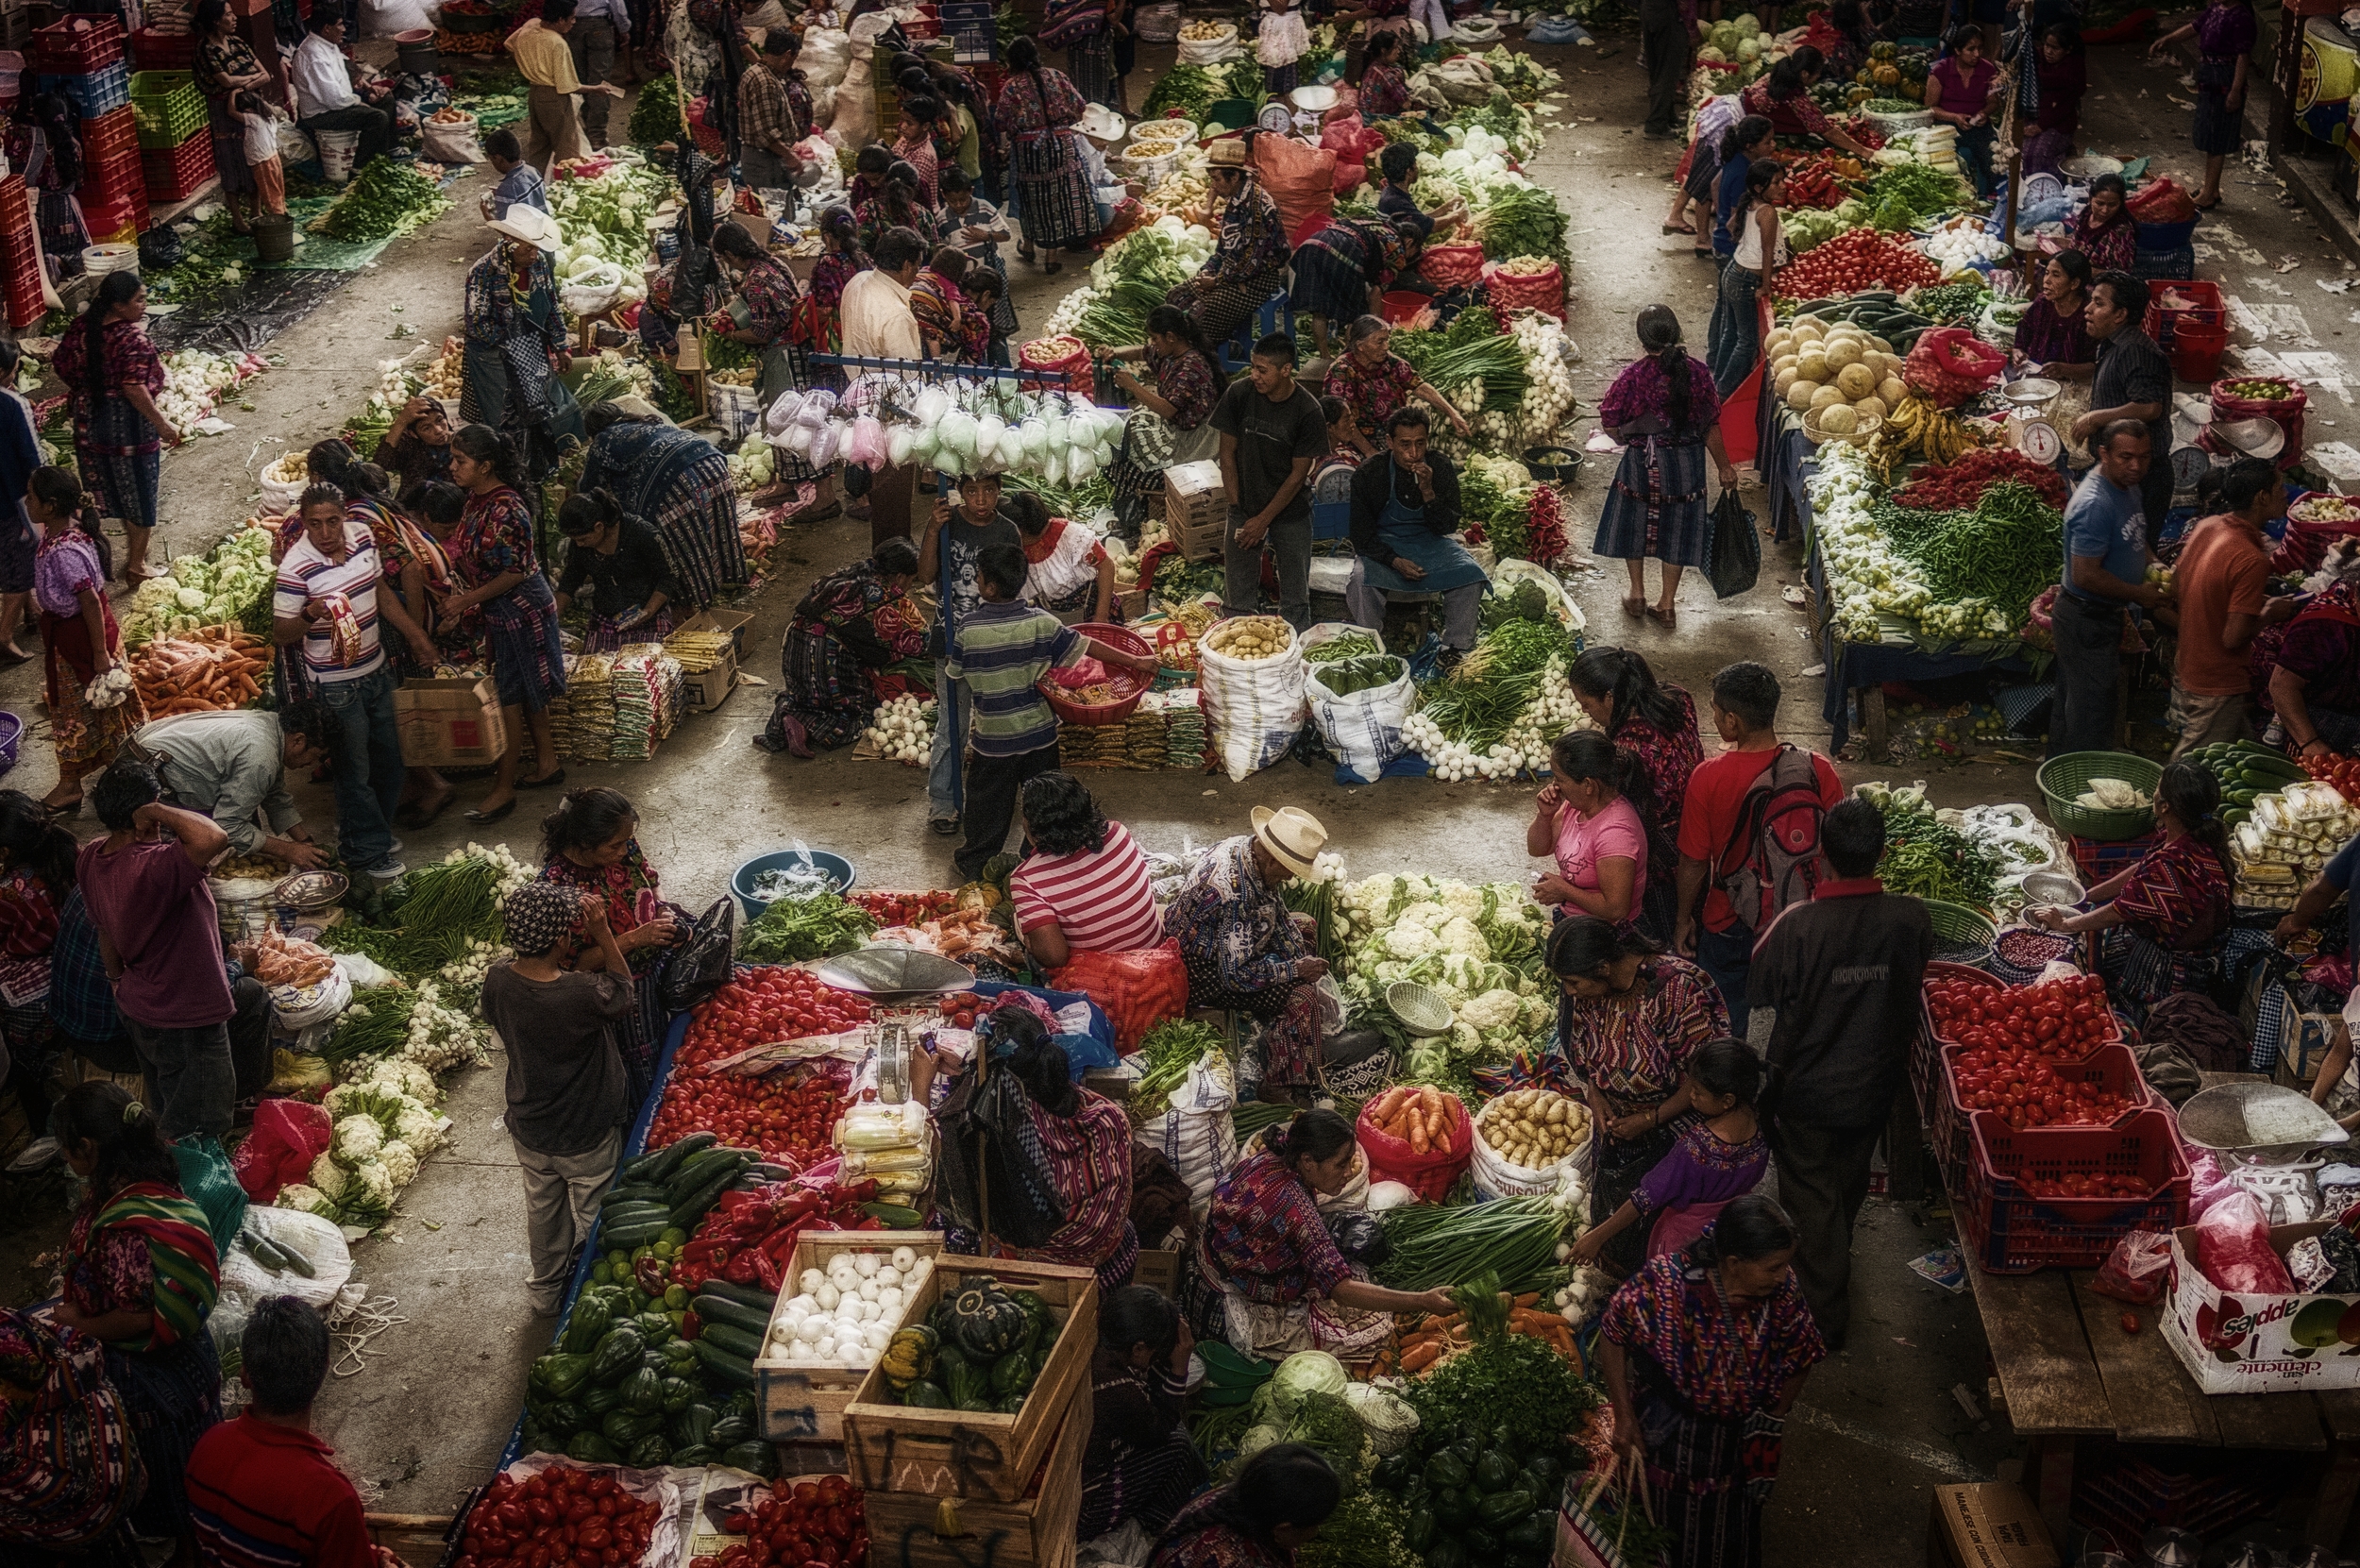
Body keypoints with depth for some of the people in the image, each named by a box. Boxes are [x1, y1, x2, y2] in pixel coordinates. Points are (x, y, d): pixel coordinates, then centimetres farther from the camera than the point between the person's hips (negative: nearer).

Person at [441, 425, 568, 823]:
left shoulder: (506, 511, -27)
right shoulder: (477, 500, 2)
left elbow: (515, 573, -24)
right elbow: (471, 558, 15)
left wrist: (467, 599, -19)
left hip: (520, 608, -9)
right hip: (501, 610, 9)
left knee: (509, 697, -1)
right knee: (528, 691, 19)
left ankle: (504, 788, 7)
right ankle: (549, 764, 33)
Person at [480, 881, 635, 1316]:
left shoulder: (497, 980, -22)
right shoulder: (585, 994, -37)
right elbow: (625, 995, -14)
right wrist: (604, 935, -16)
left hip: (529, 1128, 5)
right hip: (588, 1133, -5)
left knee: (543, 1209, 28)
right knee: (592, 1214, 21)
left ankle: (546, 1290, 49)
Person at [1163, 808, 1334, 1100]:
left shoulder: (1245, 846, -9)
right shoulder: (1237, 895, -37)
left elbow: (1278, 912, 8)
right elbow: (1236, 976, -31)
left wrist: (1301, 954, -1)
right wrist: (1296, 969, -22)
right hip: (1203, 972, -10)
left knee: (1303, 934, 19)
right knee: (1301, 994, -19)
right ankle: (1281, 1087, -5)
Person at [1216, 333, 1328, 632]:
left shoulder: (1307, 411, -15)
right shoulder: (1239, 394, -9)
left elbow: (1299, 473, -10)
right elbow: (1228, 454, -2)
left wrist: (1264, 520, -9)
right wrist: (1238, 509, -5)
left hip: (1290, 512, -2)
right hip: (1245, 509, 2)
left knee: (1295, 601, 5)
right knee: (1237, 601, 4)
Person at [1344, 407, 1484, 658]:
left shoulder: (1441, 468, -8)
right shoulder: (1367, 474, -12)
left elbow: (1448, 527, -8)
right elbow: (1361, 534, -8)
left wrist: (1428, 492, -25)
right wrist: (1395, 562, -22)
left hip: (1430, 543, 2)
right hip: (1383, 548, -2)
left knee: (1470, 574, -24)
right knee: (1361, 581, -33)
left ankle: (1456, 651, -10)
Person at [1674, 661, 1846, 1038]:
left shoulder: (1708, 778, -24)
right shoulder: (1818, 771, -17)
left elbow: (1693, 862, -14)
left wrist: (1684, 919, 3)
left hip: (1729, 926, -2)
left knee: (1727, 1025, 20)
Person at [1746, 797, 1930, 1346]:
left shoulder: (1797, 924, -31)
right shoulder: (1911, 919, -20)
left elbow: (1758, 992, -16)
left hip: (1807, 1089, -4)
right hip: (1877, 1084, 4)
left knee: (1812, 1197, 16)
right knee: (1850, 1182, 29)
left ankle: (1826, 1316, 25)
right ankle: (1830, 1267, 55)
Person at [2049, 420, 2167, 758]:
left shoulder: (2128, 489, 4)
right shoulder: (2095, 504, -27)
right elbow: (2085, 575, -29)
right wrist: (2140, 594, -18)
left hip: (2105, 615, 10)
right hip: (2087, 620, -10)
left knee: (2071, 703, 21)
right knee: (2090, 708, -1)